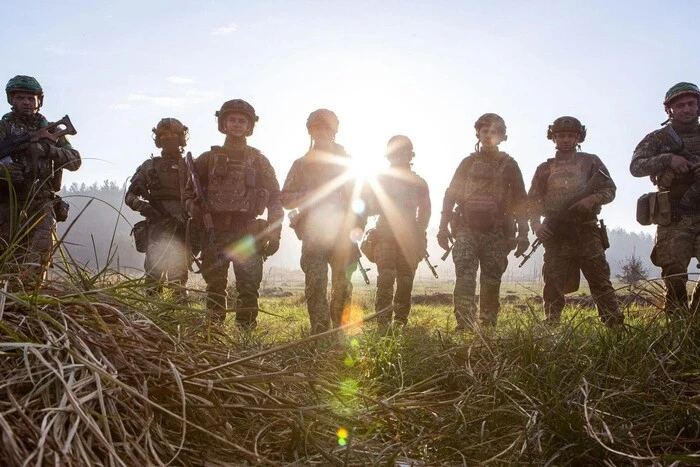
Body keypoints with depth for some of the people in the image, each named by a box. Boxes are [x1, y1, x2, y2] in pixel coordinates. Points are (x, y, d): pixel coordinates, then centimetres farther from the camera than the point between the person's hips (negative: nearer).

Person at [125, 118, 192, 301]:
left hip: (183, 228, 0)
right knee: (154, 272, -7)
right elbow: (130, 195, 14)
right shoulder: (149, 166, 14)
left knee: (180, 271, 0)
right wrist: (143, 206, -8)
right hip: (156, 227, 0)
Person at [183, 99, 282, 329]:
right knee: (215, 288, 4)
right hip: (214, 233, 1)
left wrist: (274, 234, -1)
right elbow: (188, 192, 18)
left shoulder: (259, 161, 10)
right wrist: (193, 207, -5)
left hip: (247, 234, -1)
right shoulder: (208, 159, 12)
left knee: (249, 289, -4)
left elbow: (275, 200, 8)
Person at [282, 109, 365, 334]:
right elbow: (286, 199, 8)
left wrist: (357, 223, -3)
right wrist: (312, 195, -9)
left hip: (341, 233, 1)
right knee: (315, 286, -8)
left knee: (342, 285, -1)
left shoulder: (345, 162, 15)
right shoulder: (302, 164, 13)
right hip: (313, 233, 0)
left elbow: (356, 196, 12)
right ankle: (320, 333, -4)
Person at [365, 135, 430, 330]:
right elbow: (371, 208, 9)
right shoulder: (380, 179, 11)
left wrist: (419, 234, 0)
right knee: (386, 279, -13)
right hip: (385, 236, -1)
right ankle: (383, 324, -14)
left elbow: (424, 212, 12)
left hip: (410, 239, 2)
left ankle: (400, 323, 8)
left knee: (405, 281, 1)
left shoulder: (418, 183, 13)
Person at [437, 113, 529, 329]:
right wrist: (443, 227, 0)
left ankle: (488, 326, 10)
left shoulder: (509, 165, 9)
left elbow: (520, 200, 6)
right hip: (467, 229, 1)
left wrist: (523, 234, -2)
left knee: (491, 282, 2)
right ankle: (464, 325, -14)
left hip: (496, 232, 0)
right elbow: (450, 194, 10)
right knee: (464, 278, -12)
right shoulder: (468, 162, 13)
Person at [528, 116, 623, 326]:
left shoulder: (591, 161, 12)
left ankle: (615, 325, -5)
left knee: (600, 281, -6)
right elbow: (532, 202, 12)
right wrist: (536, 224, -5)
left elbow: (609, 190, 9)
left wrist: (592, 199, -12)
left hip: (586, 232, -1)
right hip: (555, 234, 2)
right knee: (553, 286, 1)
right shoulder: (544, 169, 15)